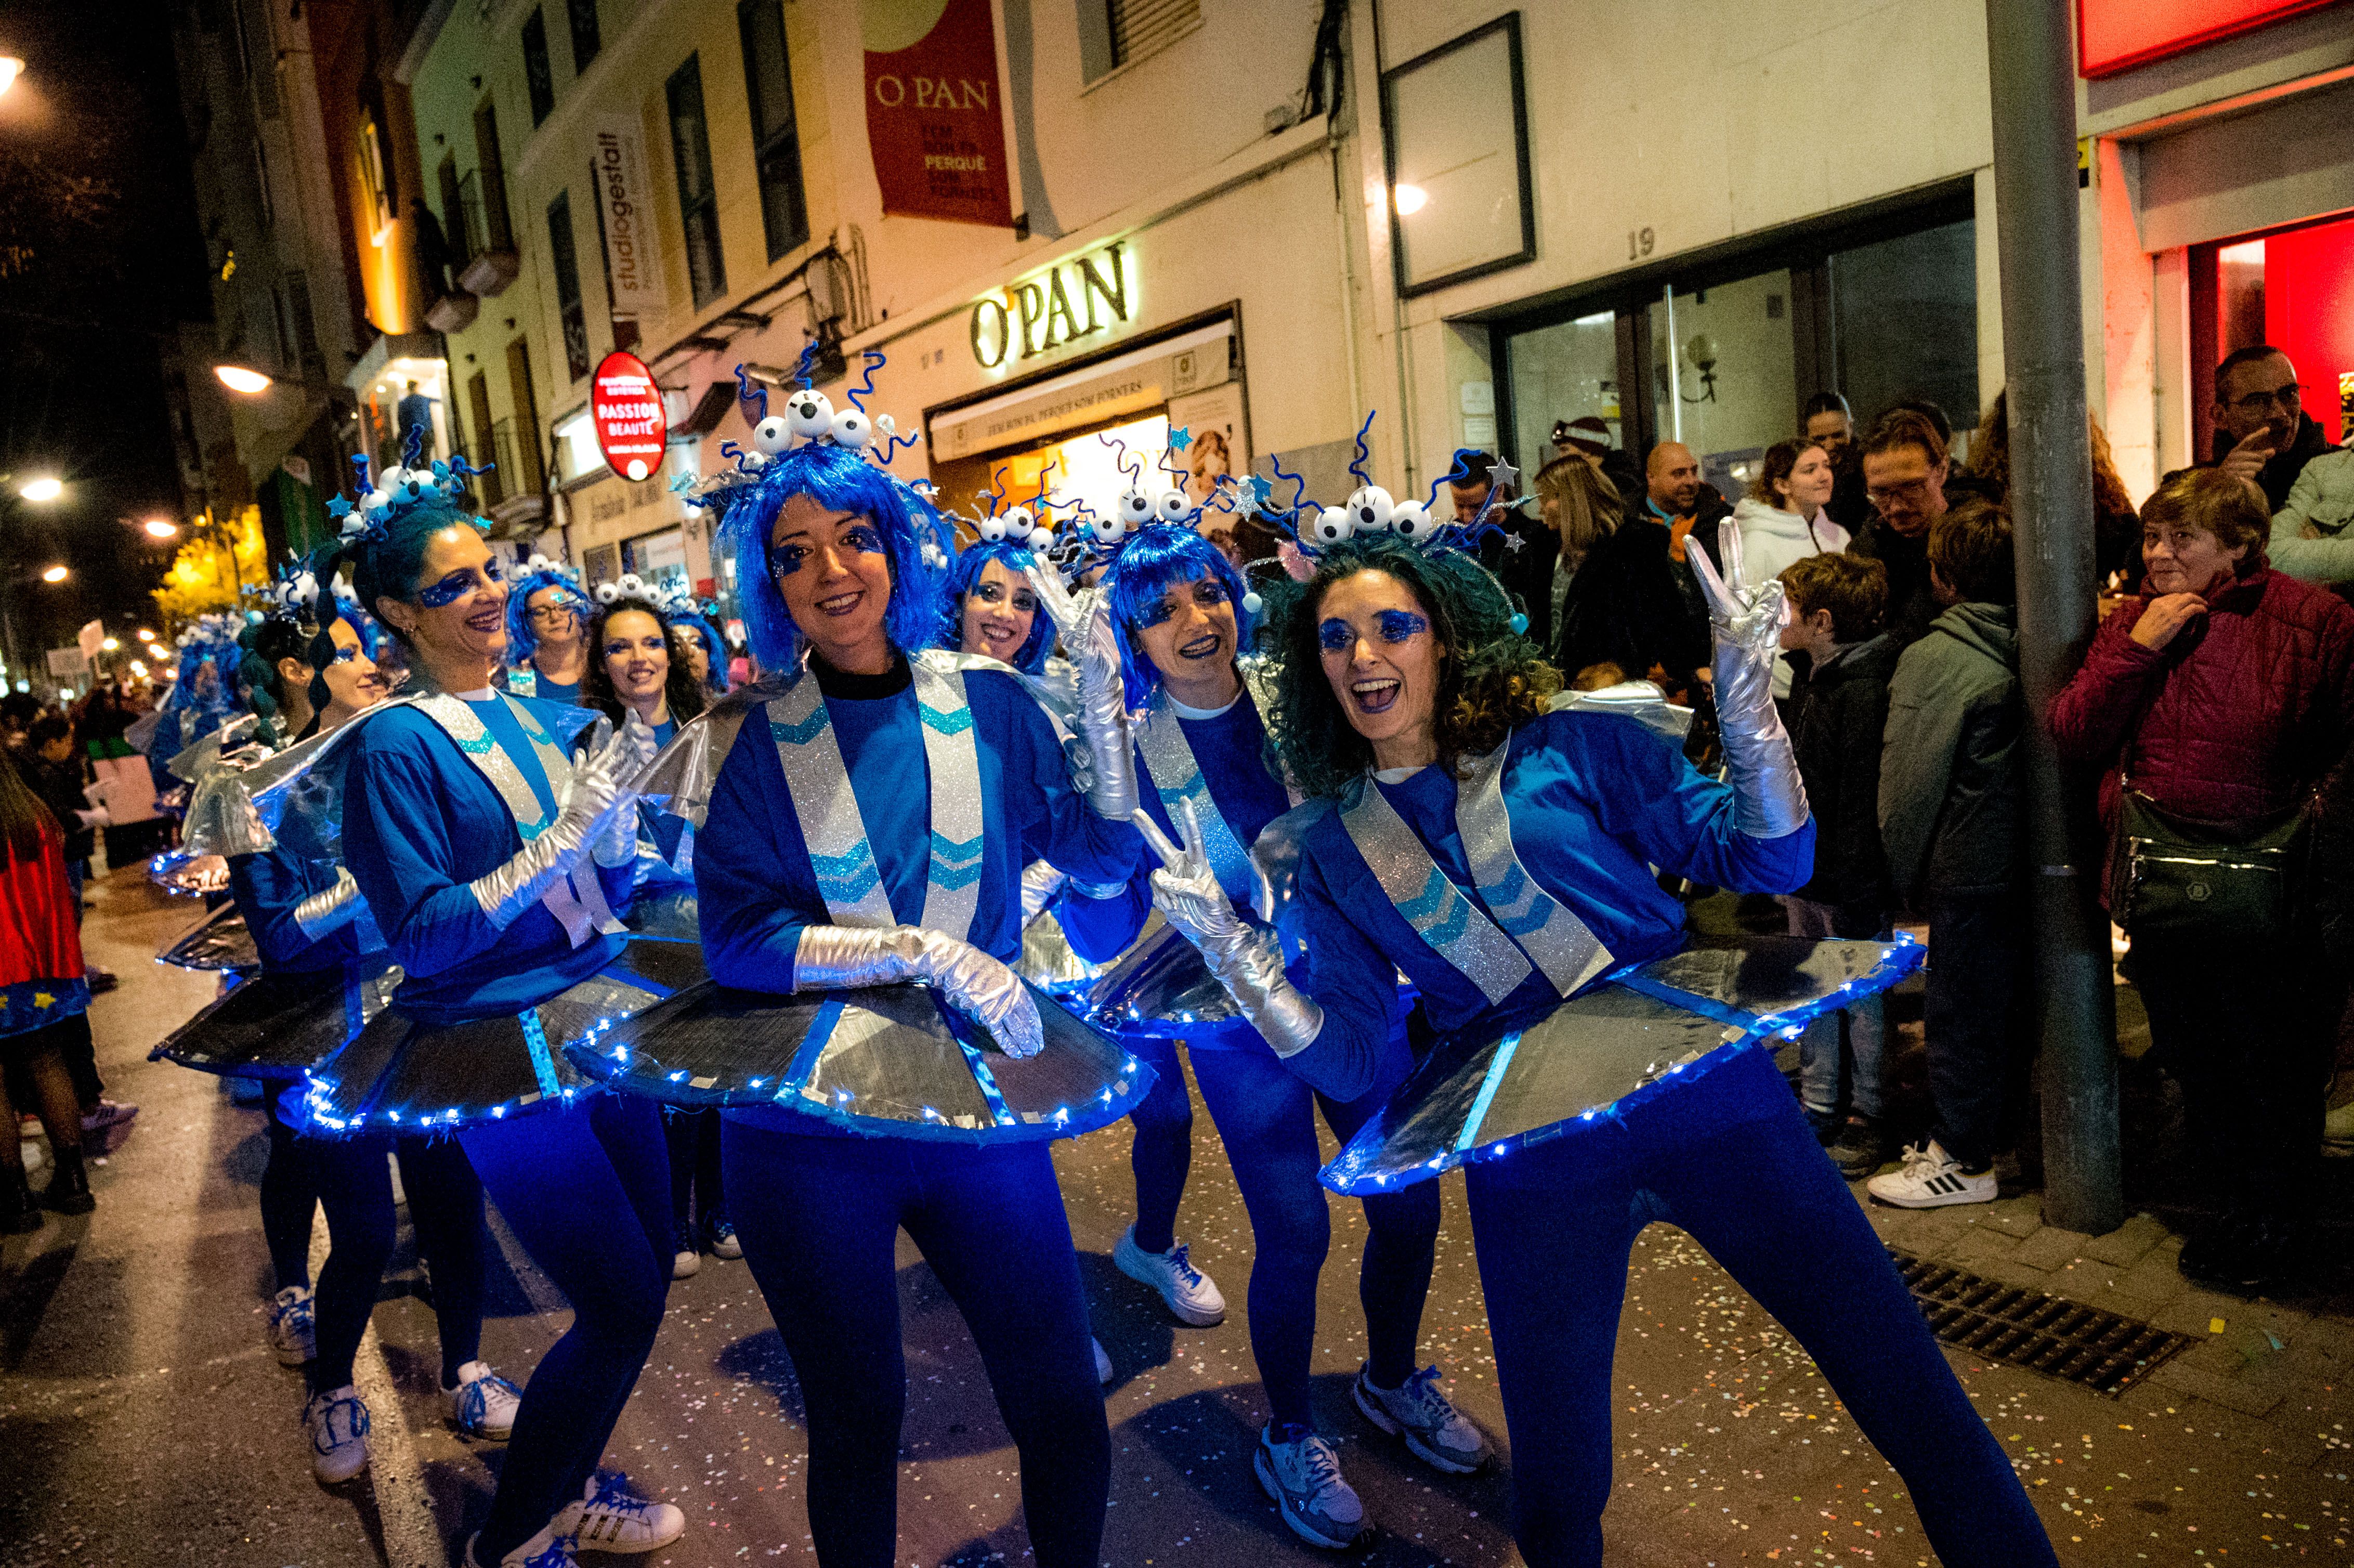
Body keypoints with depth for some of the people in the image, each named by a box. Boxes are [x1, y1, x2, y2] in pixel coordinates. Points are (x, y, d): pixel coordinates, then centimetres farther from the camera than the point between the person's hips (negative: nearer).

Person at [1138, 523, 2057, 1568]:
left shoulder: (1570, 748, 0)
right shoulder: (1335, 849, 6)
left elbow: (1767, 859, -5)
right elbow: (1353, 1058, 2)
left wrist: (1745, 691, -19)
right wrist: (1225, 943, -9)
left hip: (1701, 1085, -1)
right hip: (1533, 1158, 2)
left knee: (1909, 1392, 2)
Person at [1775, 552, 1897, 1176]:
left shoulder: (1863, 692, -21)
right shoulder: (1812, 680, 10)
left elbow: (1861, 800, -23)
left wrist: (1856, 894, -22)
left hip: (1849, 879, -9)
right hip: (1807, 871, 9)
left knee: (1862, 997, 6)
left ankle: (1868, 1119, 20)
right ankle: (1817, 1109, 30)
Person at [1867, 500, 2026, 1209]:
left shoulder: (1933, 658, -17)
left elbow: (1909, 778, -15)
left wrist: (1903, 870, -4)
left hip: (1969, 865, -7)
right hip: (2028, 854, 8)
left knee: (1960, 1011, 4)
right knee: (2011, 998, 18)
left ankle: (1963, 1158, 14)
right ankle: (1993, 1128, 33)